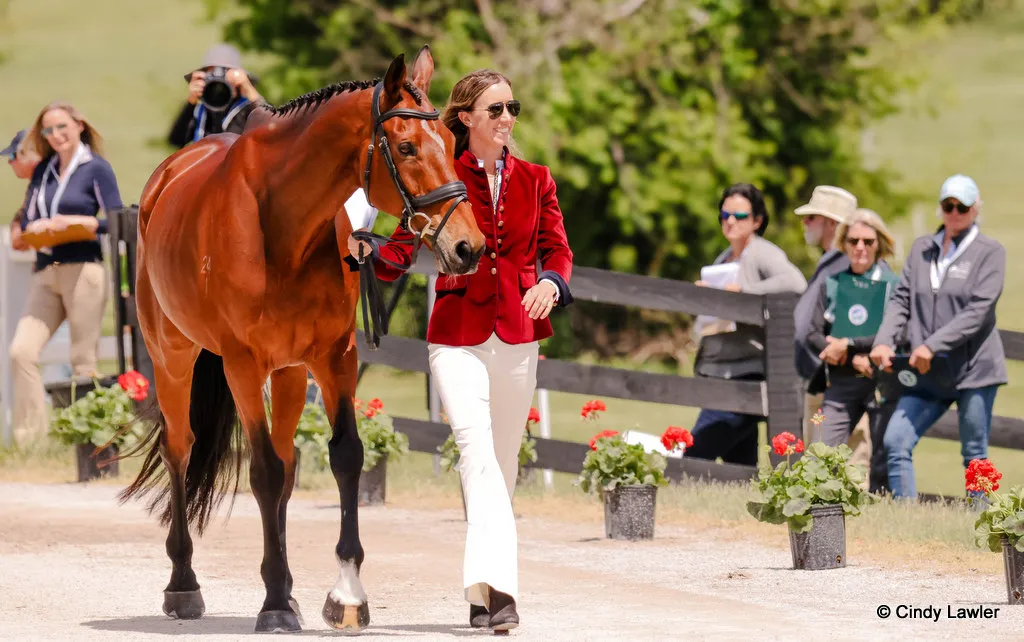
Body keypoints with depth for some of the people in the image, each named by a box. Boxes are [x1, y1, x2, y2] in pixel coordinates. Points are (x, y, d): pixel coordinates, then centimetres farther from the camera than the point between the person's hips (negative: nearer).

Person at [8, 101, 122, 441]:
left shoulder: (96, 168, 2)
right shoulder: (42, 172, 17)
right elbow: (25, 221, 14)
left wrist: (77, 222, -14)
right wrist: (38, 227, -9)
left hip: (83, 270, -5)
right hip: (45, 274, 5)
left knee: (83, 361, -4)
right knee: (21, 352, -10)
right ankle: (29, 435, -9)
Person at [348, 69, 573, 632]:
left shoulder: (534, 181, 11)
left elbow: (556, 249, 7)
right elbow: (403, 249, -2)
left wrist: (551, 284, -15)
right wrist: (368, 252, -23)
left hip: (518, 334, 4)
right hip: (457, 335, -4)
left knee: (503, 460, 8)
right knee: (475, 443, -22)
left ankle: (483, 590, 18)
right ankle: (495, 583, -34)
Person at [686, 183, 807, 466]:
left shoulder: (763, 254, -5)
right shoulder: (723, 261, 20)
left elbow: (795, 283, -26)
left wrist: (742, 291, -23)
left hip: (745, 375, -9)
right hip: (717, 376, 9)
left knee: (694, 456, -18)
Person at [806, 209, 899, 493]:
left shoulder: (892, 285, 0)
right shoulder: (832, 283, 8)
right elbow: (814, 334, 3)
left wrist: (848, 344, -13)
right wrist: (853, 359, -12)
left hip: (883, 381, -2)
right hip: (841, 383, 2)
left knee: (883, 462, -1)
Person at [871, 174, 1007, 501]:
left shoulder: (990, 252, -2)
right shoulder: (922, 249, 13)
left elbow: (979, 311, -12)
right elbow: (901, 300, 8)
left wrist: (932, 345, -19)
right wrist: (884, 341, -10)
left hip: (974, 369, -4)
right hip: (928, 373, 4)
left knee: (974, 455, 1)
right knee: (895, 441, -7)